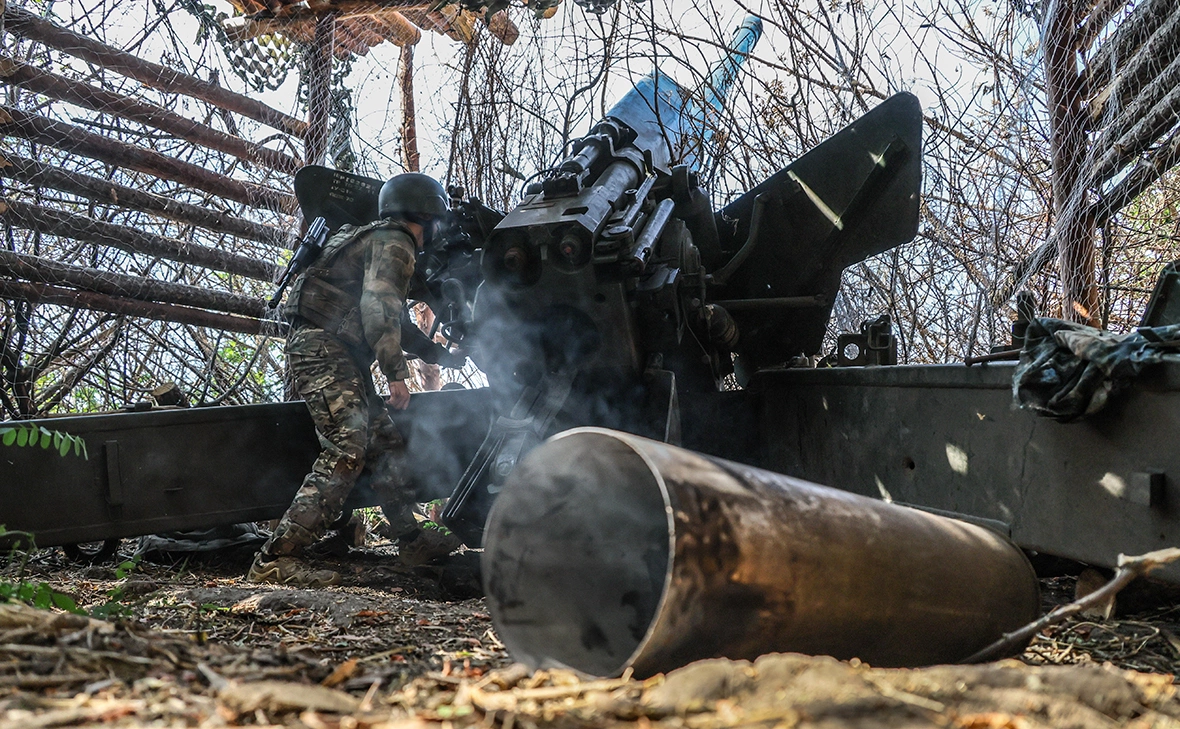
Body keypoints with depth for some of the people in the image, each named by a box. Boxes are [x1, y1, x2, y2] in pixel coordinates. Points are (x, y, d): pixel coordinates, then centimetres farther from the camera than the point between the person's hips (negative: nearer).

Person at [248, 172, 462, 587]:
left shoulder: (378, 239, 27)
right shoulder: (393, 243, -5)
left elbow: (387, 319, 33)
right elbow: (378, 308, -19)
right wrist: (397, 373, -18)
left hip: (341, 357, 11)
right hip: (323, 349, -11)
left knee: (385, 442, 13)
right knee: (346, 452, -19)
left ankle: (410, 536, 23)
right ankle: (275, 559, -23)